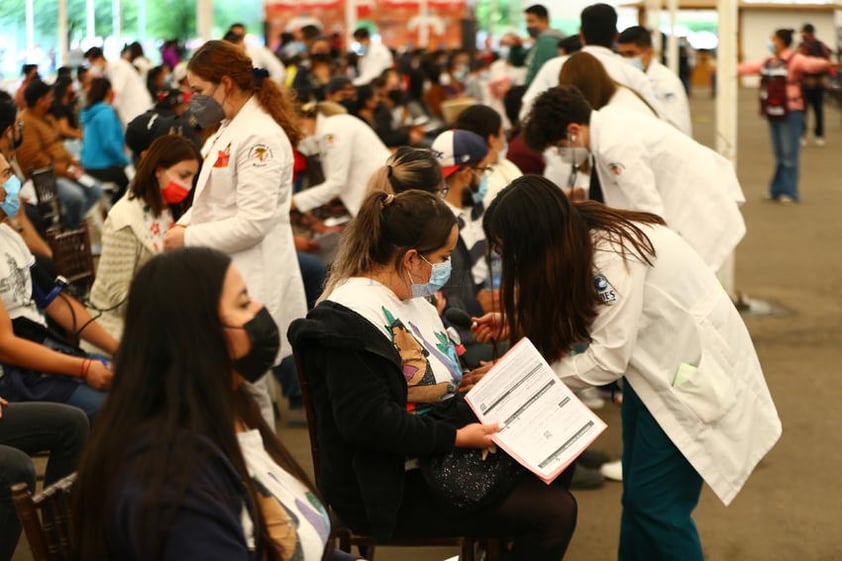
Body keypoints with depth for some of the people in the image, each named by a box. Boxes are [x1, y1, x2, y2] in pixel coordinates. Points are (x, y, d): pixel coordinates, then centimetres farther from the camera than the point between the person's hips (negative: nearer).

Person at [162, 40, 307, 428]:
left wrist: (190, 238, -14)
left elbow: (253, 222, -22)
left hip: (250, 285, -10)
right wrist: (185, 224, 5)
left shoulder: (260, 137, -17)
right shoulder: (228, 132, 15)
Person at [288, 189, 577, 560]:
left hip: (434, 457, 11)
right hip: (390, 485, -11)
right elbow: (367, 420, -28)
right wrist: (456, 438, -26)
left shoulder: (411, 297, 11)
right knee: (554, 511, -14)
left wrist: (462, 383, 4)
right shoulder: (351, 319, -22)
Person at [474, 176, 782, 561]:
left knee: (656, 503, -8)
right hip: (654, 363, 9)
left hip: (693, 365, -9)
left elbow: (607, 360, -26)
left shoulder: (612, 256, -29)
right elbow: (580, 319, 7)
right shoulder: (576, 239, -3)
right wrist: (517, 324, -2)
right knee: (636, 496, 10)